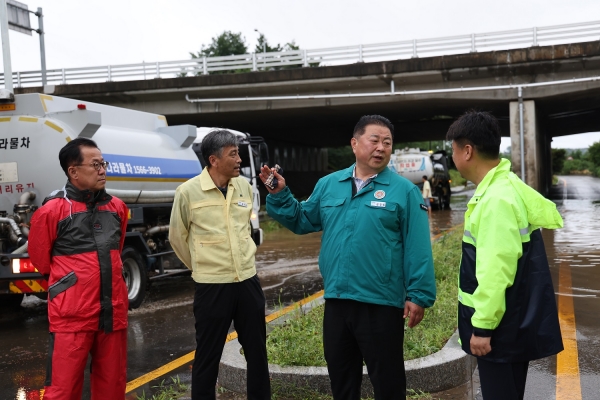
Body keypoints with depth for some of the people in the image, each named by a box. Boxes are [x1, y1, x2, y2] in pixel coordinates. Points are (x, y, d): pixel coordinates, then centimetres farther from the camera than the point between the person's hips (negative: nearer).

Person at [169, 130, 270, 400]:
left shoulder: (244, 186, 3)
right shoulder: (188, 192, -11)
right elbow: (177, 237, 2)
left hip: (248, 282, 5)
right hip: (212, 287, -4)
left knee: (257, 352, 16)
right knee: (207, 356, 8)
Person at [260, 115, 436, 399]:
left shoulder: (404, 190, -7)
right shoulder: (328, 184, 6)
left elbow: (417, 248, -10)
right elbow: (302, 221, 14)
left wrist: (418, 295, -13)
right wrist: (280, 195, 1)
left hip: (381, 303, -4)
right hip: (336, 300, 5)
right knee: (340, 375, 21)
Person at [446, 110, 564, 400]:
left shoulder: (497, 199, -23)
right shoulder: (502, 189, 9)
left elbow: (496, 270, -26)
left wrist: (483, 325, -20)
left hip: (501, 325, -10)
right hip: (510, 322, 10)